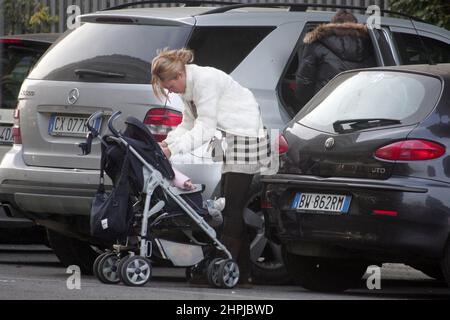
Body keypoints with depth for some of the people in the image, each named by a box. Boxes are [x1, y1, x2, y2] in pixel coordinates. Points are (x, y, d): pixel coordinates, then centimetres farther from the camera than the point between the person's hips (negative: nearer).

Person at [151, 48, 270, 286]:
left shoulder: (205, 81, -22)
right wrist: (167, 142, -6)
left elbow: (205, 128, -24)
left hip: (246, 139, -10)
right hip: (232, 142, 10)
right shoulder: (188, 87, 8)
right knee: (230, 209, 6)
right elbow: (189, 124, 11)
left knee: (232, 208, -13)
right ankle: (242, 272, 6)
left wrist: (173, 149, -28)